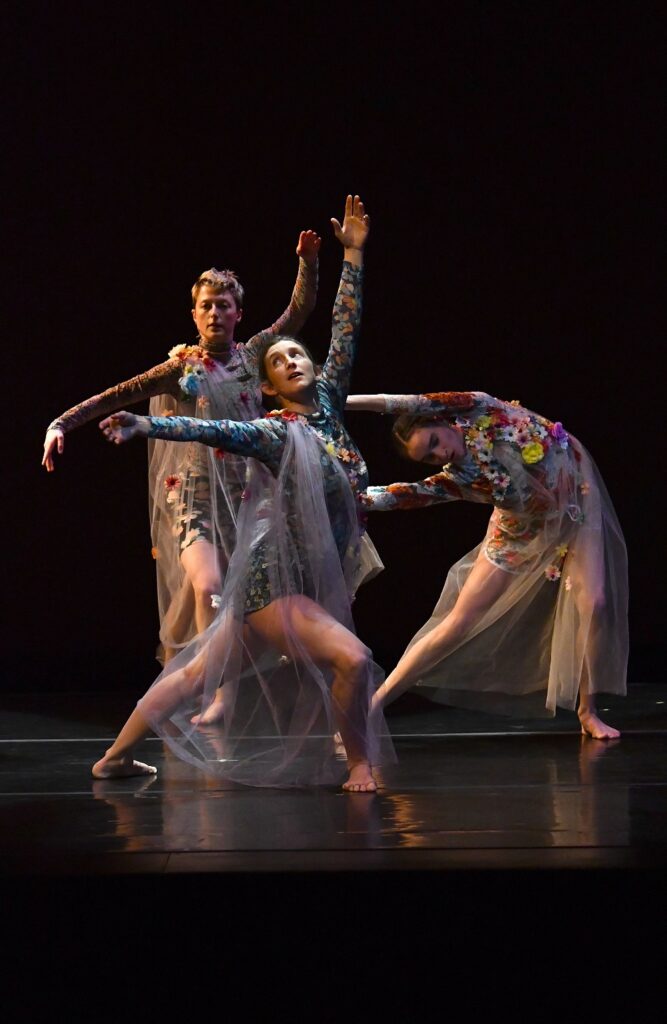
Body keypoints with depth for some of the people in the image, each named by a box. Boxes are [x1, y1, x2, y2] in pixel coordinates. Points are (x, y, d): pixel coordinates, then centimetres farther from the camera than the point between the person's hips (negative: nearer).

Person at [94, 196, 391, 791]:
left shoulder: (327, 406, 8)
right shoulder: (272, 433, -10)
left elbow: (346, 330, 8)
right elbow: (210, 430, -26)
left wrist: (353, 255, 5)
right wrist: (145, 425, -41)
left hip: (315, 581, 7)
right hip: (274, 583, -7)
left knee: (199, 674, 14)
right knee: (352, 659, -23)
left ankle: (116, 757, 23)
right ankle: (360, 762, -4)